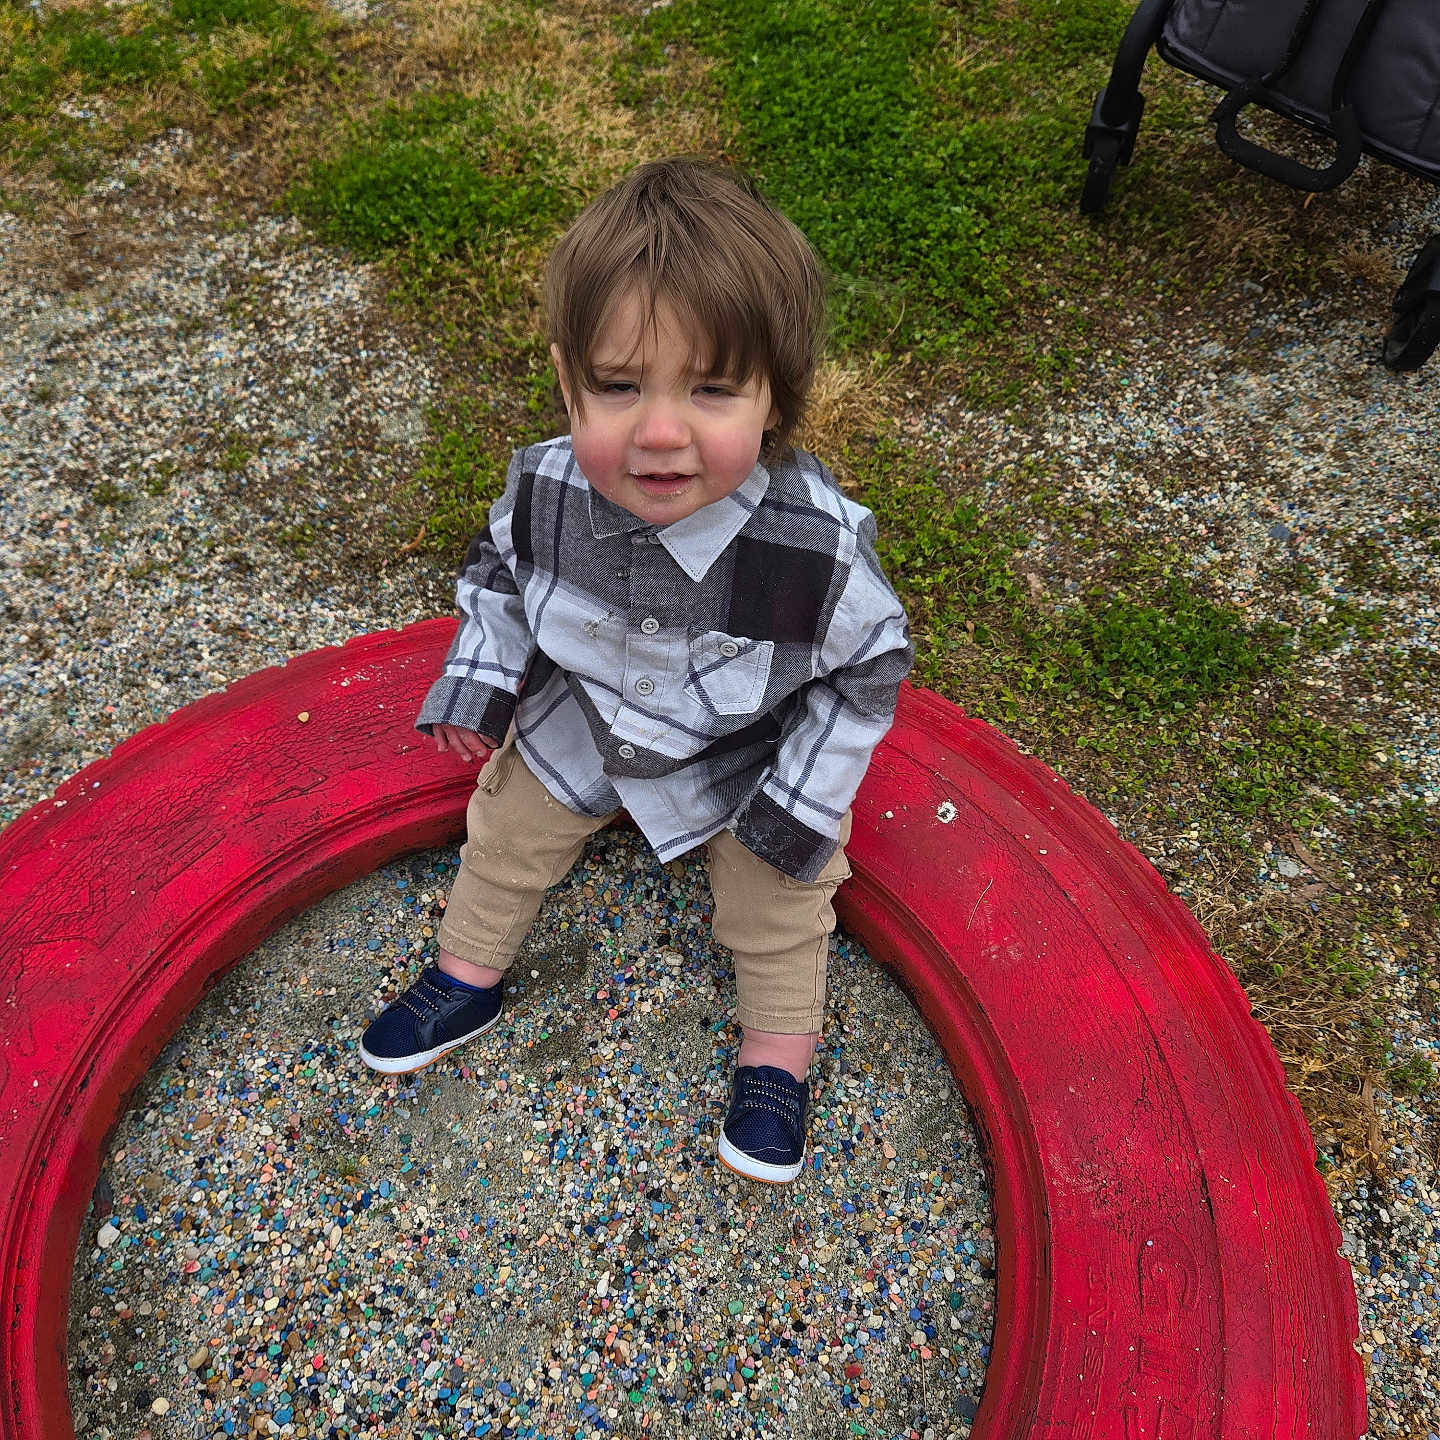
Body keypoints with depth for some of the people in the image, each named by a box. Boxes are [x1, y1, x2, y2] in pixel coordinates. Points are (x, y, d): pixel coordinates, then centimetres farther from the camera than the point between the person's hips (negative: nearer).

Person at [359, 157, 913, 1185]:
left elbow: (871, 665, -19)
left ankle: (777, 1058, 48)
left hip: (747, 763, -2)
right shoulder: (544, 491, -28)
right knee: (507, 841, 21)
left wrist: (803, 801, -16)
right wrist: (478, 682, -8)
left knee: (775, 911, 16)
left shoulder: (819, 547, -39)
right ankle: (466, 981, 52)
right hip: (572, 730, 3)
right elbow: (500, 570, -3)